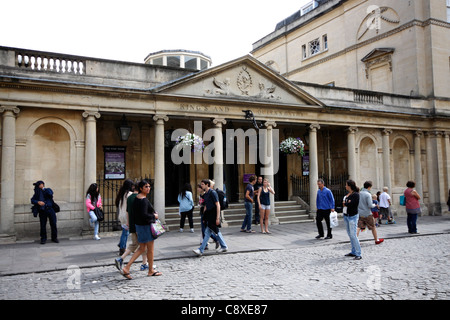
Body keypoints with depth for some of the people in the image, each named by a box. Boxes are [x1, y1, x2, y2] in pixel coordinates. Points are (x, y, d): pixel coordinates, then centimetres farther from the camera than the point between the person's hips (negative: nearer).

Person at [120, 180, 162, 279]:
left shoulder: (136, 198, 9)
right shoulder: (144, 200, -21)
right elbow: (144, 215, -29)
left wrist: (152, 212, 13)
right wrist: (154, 216, -13)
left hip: (139, 225, 9)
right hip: (146, 226, -9)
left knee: (142, 249, 16)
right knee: (150, 249, 7)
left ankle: (127, 267, 10)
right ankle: (151, 271, 21)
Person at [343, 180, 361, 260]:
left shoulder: (355, 194, -12)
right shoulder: (347, 194, 13)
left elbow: (350, 204, -21)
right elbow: (345, 204, 7)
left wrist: (345, 203, -3)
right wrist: (347, 203, -12)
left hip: (353, 216, -9)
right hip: (346, 216, 9)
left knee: (353, 235, -12)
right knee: (350, 235, 11)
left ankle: (358, 254, -8)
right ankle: (353, 252, 18)